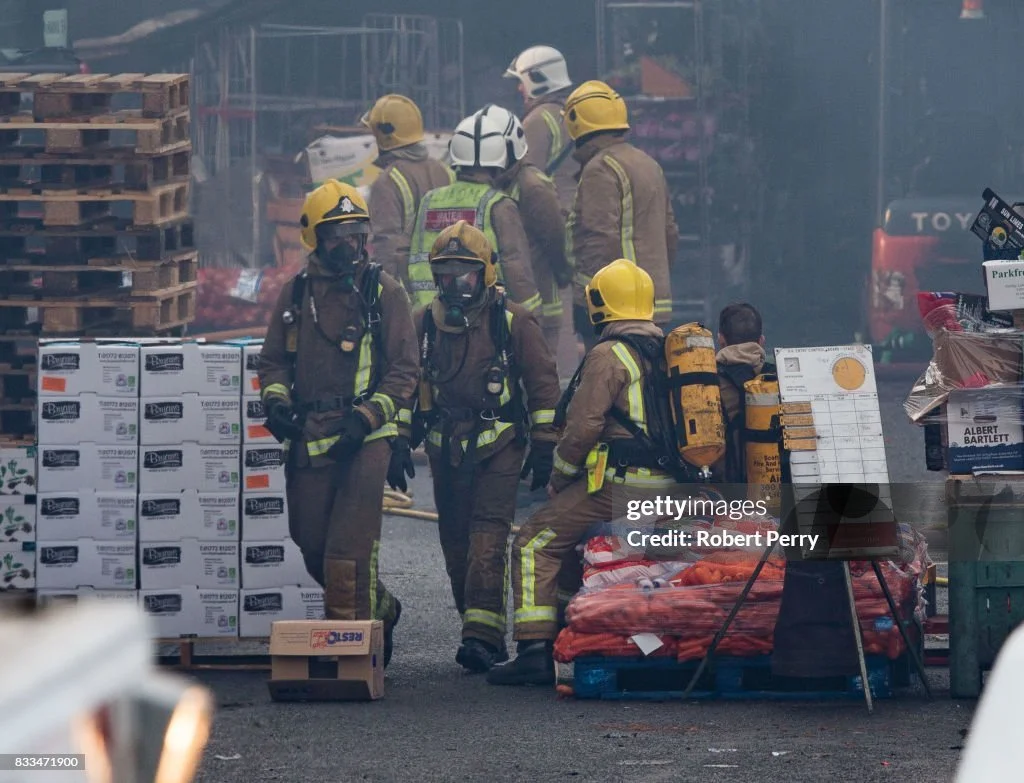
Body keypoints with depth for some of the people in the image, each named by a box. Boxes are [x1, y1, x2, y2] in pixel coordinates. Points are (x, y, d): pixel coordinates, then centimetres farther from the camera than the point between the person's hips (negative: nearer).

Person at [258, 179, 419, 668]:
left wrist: (366, 416, -14)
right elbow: (274, 359, 21)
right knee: (313, 545, 9)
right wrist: (276, 399, 0)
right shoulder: (296, 293, 13)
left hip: (362, 439, -5)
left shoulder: (383, 293, 1)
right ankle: (379, 610, 30)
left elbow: (404, 370, -1)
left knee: (349, 548, -12)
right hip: (307, 439, 5)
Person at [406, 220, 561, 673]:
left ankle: (483, 633, -23)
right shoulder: (424, 325, 10)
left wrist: (544, 447, -1)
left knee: (487, 538, -15)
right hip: (446, 451, 5)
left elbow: (543, 384, 2)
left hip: (499, 449, -5)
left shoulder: (512, 322, -1)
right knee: (456, 544, 5)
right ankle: (483, 632, 13)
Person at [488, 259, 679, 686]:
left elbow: (582, 426, -13)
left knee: (535, 544, -2)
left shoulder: (608, 357, -9)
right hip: (668, 489, 8)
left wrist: (558, 480, 3)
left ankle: (536, 650, -13)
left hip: (618, 487, -8)